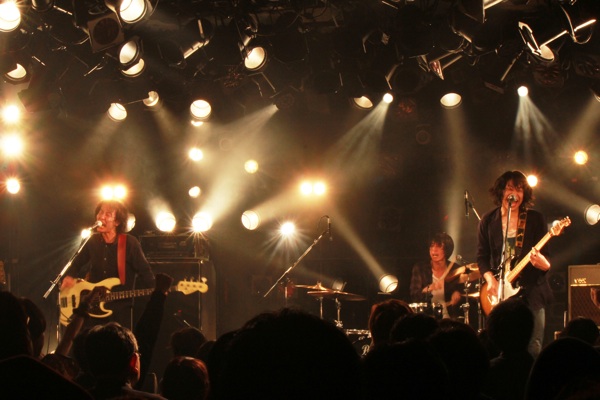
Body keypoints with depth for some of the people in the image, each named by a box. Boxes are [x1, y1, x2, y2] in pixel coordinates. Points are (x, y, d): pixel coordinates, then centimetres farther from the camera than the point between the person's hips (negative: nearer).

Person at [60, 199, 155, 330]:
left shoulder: (129, 243, -11)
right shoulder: (93, 241, 2)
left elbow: (144, 272, -7)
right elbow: (78, 263, 16)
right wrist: (70, 276, -4)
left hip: (121, 308, -4)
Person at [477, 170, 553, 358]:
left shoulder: (535, 219, 1)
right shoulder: (488, 221, 6)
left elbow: (546, 263, -1)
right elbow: (482, 257, 8)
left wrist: (541, 262, -24)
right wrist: (490, 280, -9)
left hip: (531, 291, -1)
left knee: (533, 349, -7)